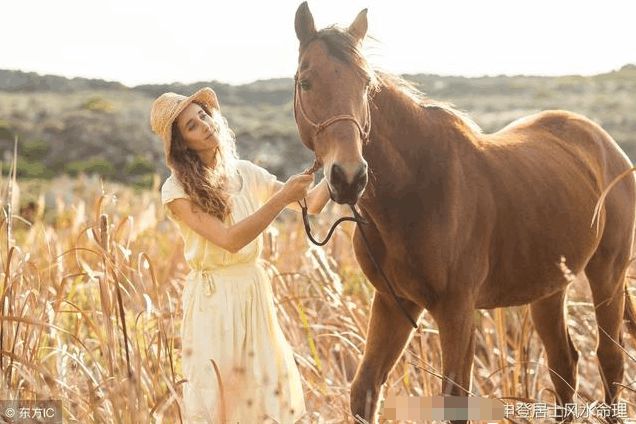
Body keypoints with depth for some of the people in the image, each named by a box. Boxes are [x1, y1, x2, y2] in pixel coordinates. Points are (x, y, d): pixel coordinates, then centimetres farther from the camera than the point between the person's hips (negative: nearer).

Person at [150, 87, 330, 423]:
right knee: (215, 397, -2)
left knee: (268, 391, 3)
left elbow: (312, 203, 5)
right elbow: (230, 240, -20)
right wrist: (281, 198, -24)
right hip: (212, 301, -4)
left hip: (255, 293, 5)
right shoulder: (178, 191, -10)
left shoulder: (246, 174, 6)